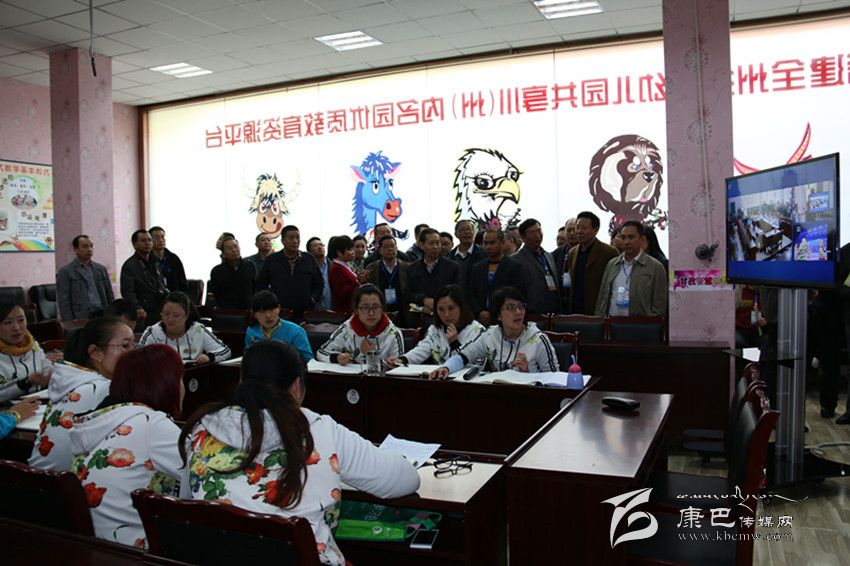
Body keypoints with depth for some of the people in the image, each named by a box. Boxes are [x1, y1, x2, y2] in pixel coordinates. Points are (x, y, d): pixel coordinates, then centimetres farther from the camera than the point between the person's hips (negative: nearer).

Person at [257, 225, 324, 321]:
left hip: (303, 314, 1)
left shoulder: (309, 259, 9)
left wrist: (312, 299, 4)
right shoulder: (272, 260, 6)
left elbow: (319, 283, 17)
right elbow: (261, 284, 13)